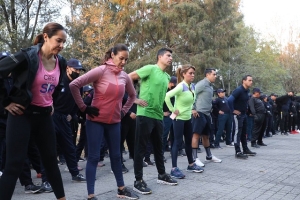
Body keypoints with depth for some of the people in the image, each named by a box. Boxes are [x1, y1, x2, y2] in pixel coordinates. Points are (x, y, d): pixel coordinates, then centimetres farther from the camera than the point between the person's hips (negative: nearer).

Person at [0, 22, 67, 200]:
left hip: (44, 116, 6)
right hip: (22, 114, -6)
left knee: (51, 160, 14)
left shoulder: (61, 63, 3)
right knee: (14, 165, -5)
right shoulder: (27, 56, -17)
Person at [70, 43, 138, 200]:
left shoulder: (125, 76, 3)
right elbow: (74, 85, -19)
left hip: (114, 122, 5)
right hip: (96, 121, -5)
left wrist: (124, 111, 11)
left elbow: (132, 95, 22)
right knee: (94, 157, -2)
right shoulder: (101, 71, -14)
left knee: (116, 156, 14)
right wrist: (83, 107, -15)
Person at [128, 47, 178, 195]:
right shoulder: (150, 68, -7)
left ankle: (162, 175, 31)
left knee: (158, 146, 17)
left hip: (158, 116, 8)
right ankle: (138, 181, 5)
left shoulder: (167, 77, 16)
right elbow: (128, 77, -10)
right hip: (145, 114, -8)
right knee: (141, 147, -2)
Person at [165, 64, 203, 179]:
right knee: (178, 142, -5)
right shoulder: (181, 86, -20)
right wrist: (173, 110, -23)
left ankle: (191, 165, 30)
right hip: (179, 118, -8)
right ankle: (174, 169, 1)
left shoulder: (192, 86, 5)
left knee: (189, 141, 16)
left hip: (188, 118, 8)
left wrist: (191, 109, 11)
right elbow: (167, 96, -30)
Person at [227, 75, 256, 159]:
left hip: (244, 114, 9)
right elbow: (229, 100, -30)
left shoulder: (247, 90, 7)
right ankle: (238, 152, -5)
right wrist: (233, 110, -22)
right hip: (238, 114, -9)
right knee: (238, 132, -7)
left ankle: (245, 150, 26)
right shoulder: (238, 90, -21)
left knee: (244, 132, 16)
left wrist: (246, 108, 16)